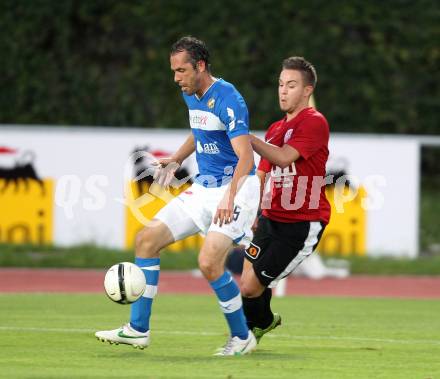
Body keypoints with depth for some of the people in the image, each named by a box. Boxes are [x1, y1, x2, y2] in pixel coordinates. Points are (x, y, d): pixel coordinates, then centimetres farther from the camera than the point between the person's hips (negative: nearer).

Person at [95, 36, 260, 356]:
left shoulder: (227, 99, -20)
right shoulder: (191, 95, 8)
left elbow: (246, 157, -29)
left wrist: (229, 197, -42)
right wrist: (176, 160, 18)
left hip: (236, 189, -9)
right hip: (203, 188, 9)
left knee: (210, 263, -24)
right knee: (147, 239, 0)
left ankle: (242, 338, -4)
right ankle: (138, 330, 5)